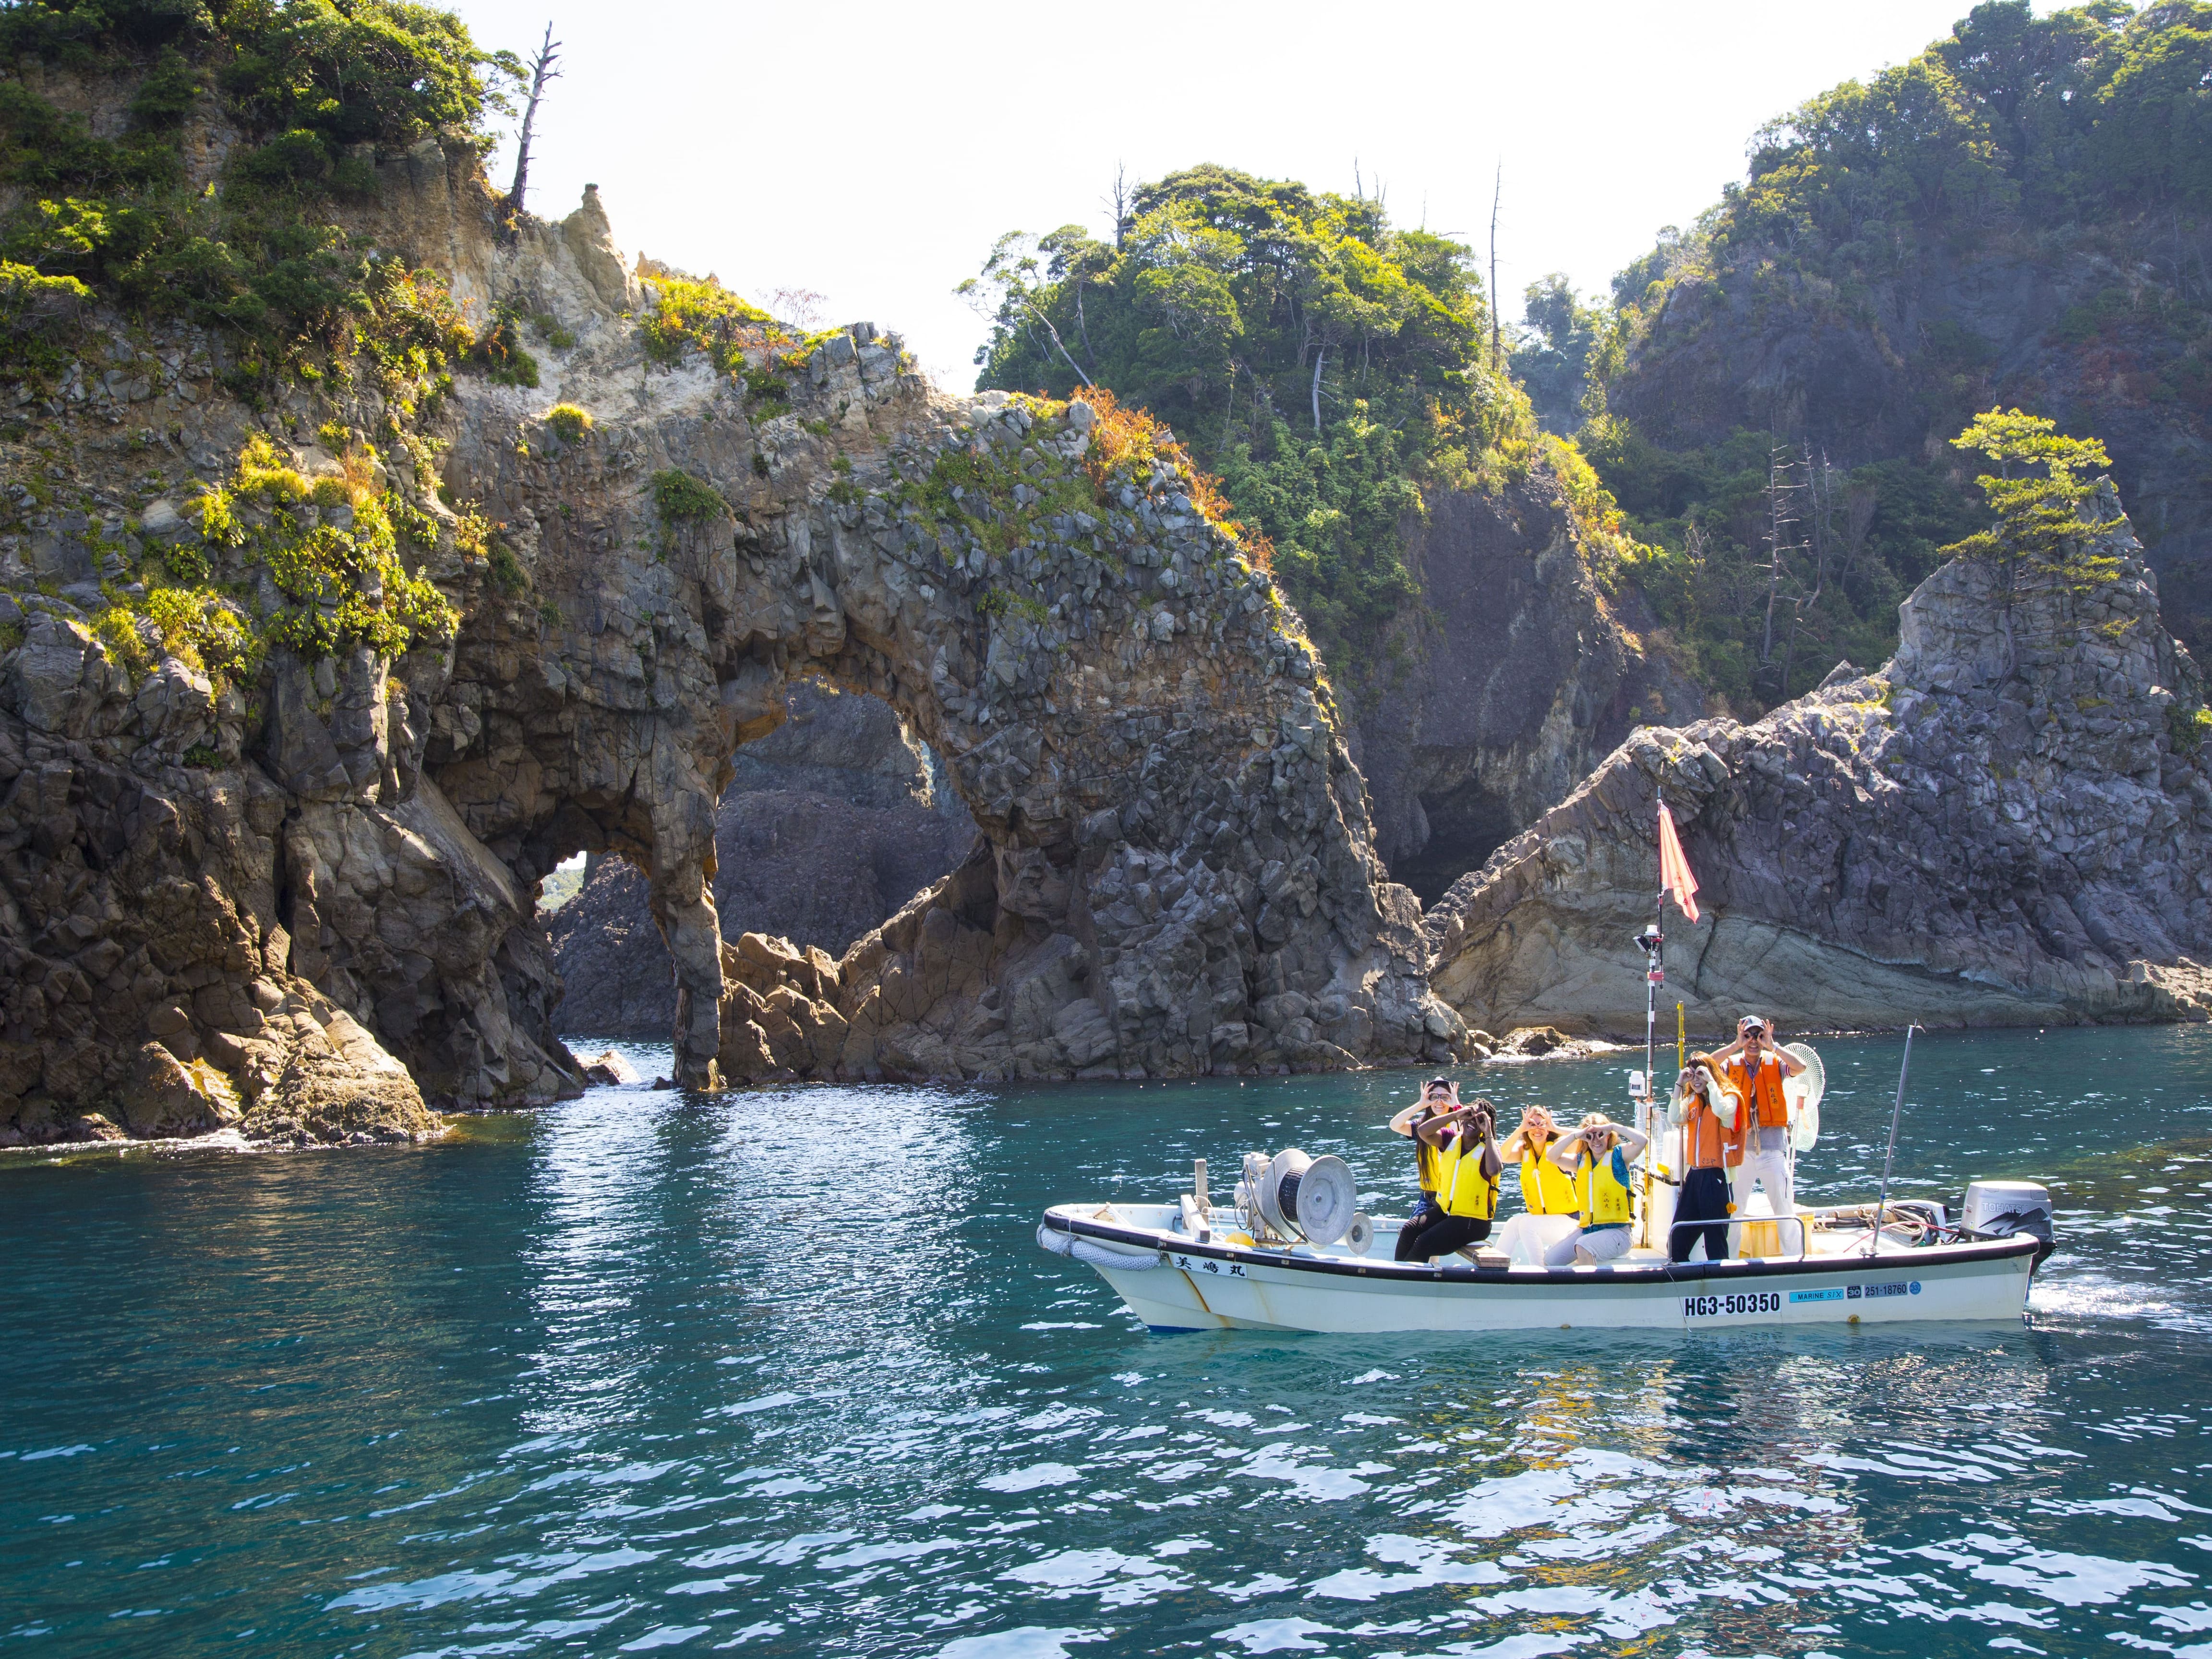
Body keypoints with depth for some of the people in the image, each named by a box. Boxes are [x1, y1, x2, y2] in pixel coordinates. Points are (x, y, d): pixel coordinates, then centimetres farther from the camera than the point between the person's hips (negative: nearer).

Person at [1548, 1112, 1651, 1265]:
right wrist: (1575, 1135, -5)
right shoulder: (1581, 1160, 15)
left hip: (1616, 1231, -6)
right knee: (1549, 1262, -6)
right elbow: (1552, 1156, 3)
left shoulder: (1618, 1155, 0)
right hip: (1586, 1229, 6)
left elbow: (1642, 1140, -17)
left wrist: (1613, 1126, -14)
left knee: (1583, 1247, -34)